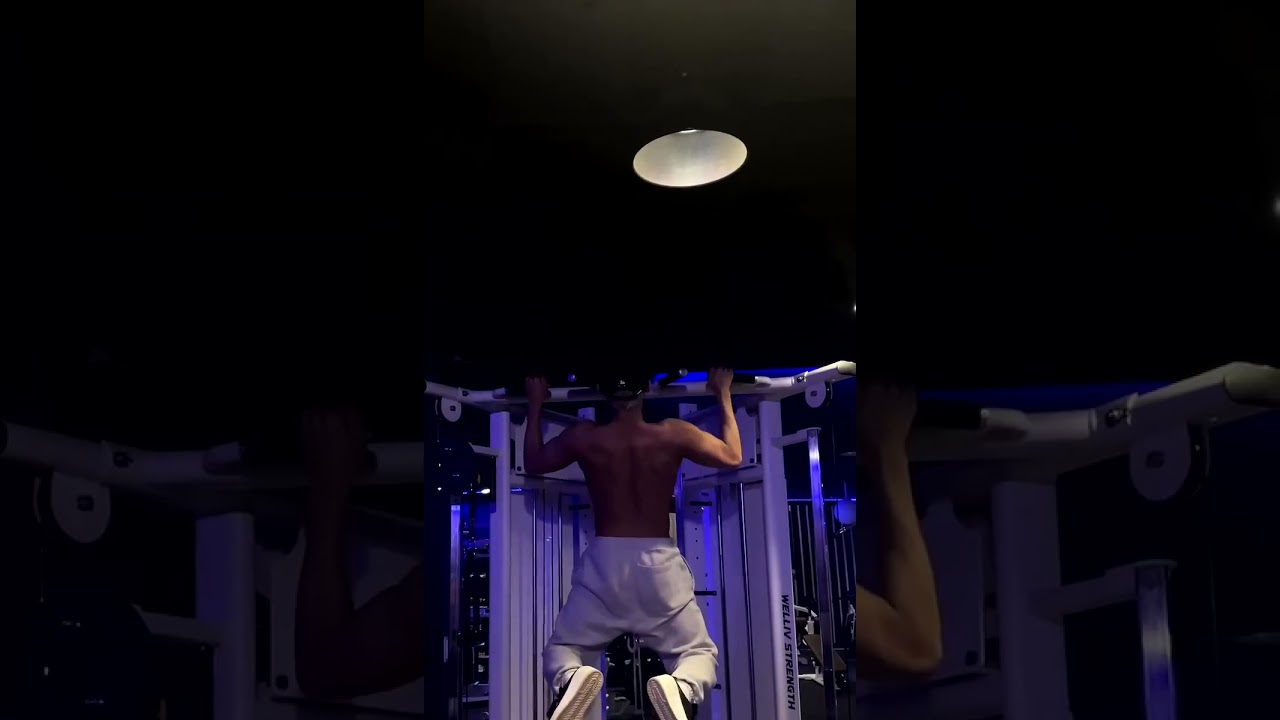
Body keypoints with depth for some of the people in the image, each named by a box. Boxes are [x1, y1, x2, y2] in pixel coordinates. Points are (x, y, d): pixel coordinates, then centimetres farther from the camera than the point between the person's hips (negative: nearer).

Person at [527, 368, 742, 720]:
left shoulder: (584, 437, -3)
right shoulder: (673, 434, -4)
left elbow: (533, 463, 17)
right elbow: (732, 456, 12)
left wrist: (535, 404, 26)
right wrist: (723, 395, 21)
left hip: (604, 563, 0)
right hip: (660, 564, 0)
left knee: (560, 649, 15)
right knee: (699, 652, 12)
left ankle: (571, 680, -26)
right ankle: (682, 689, -28)